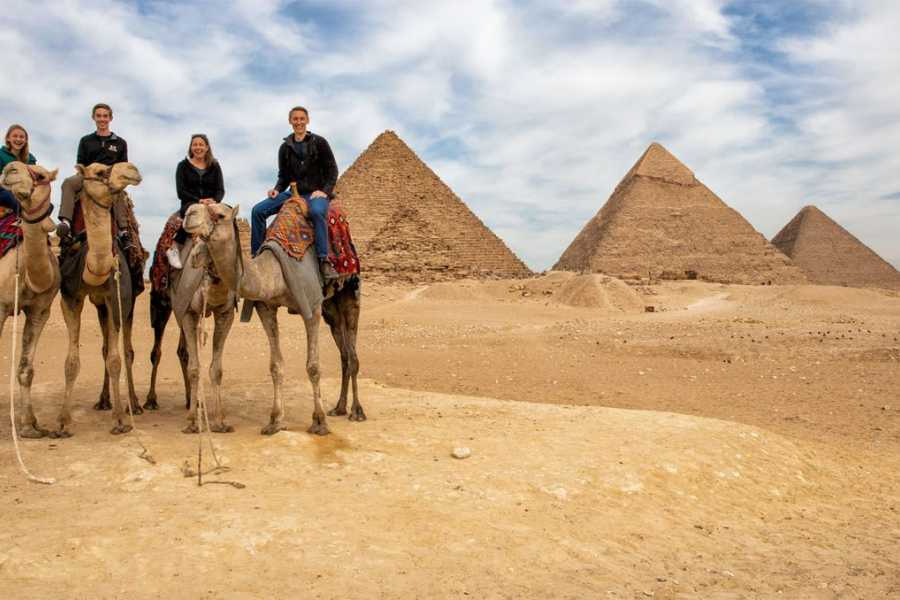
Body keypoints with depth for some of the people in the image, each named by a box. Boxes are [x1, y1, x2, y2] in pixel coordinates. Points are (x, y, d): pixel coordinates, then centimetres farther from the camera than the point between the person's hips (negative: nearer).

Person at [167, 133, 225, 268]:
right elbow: (181, 192, -1)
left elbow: (221, 190, 6)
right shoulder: (183, 166, 8)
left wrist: (214, 200, -17)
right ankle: (174, 249, -33)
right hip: (189, 204, -2)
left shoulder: (214, 166, 14)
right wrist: (199, 200, -17)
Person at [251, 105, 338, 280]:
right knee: (258, 210, -10)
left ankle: (324, 261, -37)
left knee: (317, 211, -41)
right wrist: (277, 189, -2)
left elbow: (332, 170, -1)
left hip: (316, 193, -5)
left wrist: (325, 191, -14)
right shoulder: (285, 147, 12)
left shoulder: (319, 142, 0)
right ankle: (257, 256, -4)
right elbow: (283, 176, 18)